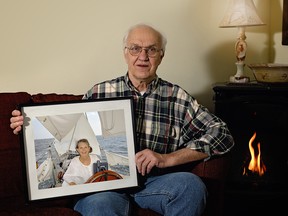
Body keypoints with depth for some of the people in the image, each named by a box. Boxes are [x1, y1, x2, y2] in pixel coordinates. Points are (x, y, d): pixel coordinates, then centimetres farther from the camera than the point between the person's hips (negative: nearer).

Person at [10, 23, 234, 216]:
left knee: (191, 184, -31)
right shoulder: (99, 93, 12)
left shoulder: (177, 97, 9)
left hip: (156, 183, 3)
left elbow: (222, 134, 1)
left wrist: (167, 158, -8)